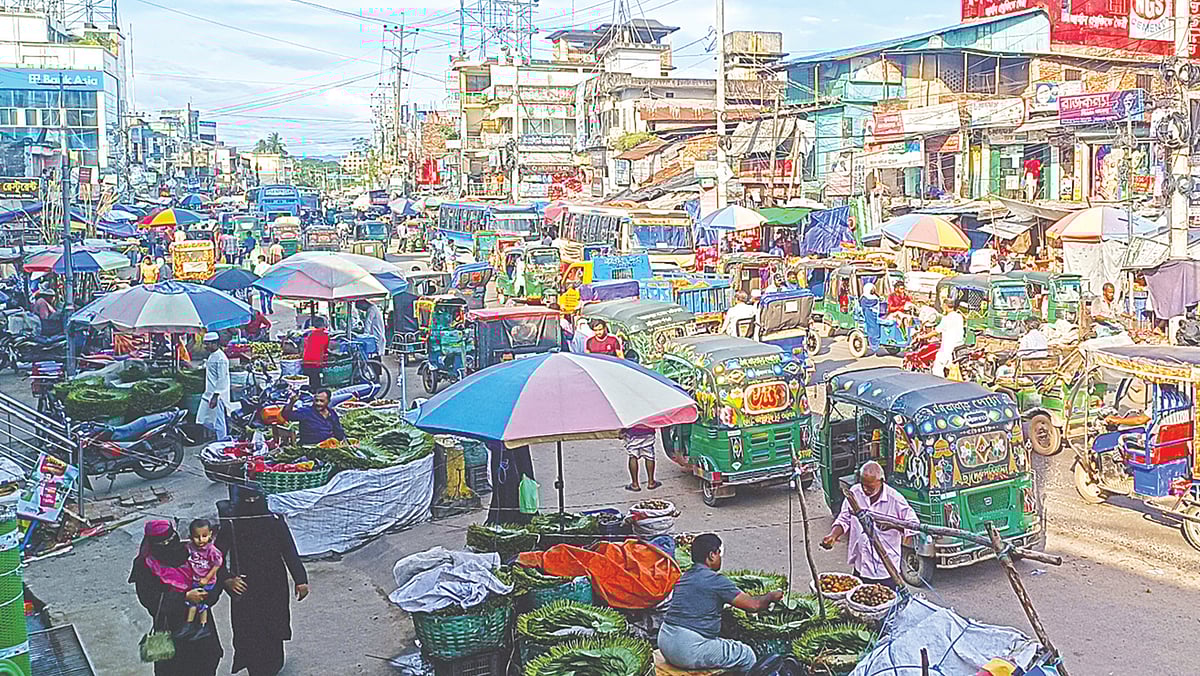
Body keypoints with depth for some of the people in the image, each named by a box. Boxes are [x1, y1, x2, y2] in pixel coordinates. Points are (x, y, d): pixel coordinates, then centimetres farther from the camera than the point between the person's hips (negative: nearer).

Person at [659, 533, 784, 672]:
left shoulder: (686, 576, 14)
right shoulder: (715, 580, -12)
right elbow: (753, 605, -8)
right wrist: (771, 596, 10)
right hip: (689, 652, -9)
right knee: (748, 656, 6)